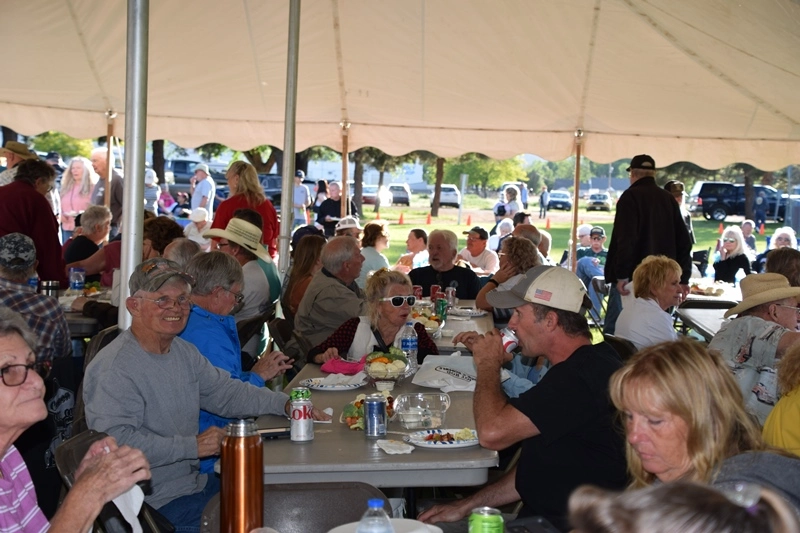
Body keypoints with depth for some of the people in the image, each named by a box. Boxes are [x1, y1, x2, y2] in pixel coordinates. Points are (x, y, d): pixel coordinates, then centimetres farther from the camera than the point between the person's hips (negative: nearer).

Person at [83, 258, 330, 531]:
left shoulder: (184, 351, 10)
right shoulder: (114, 368, -19)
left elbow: (226, 392, 17)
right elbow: (117, 441, -28)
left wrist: (285, 404, 4)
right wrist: (193, 446, -26)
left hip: (195, 481, 9)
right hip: (155, 502, -9)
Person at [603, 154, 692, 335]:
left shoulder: (630, 197, -7)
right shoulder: (669, 199, 12)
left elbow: (626, 239, -18)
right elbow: (684, 242, 13)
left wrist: (621, 274, -17)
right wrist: (683, 279, 16)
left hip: (632, 279, -6)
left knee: (613, 328, -1)